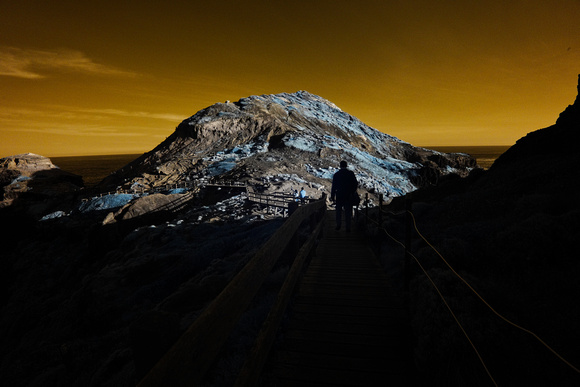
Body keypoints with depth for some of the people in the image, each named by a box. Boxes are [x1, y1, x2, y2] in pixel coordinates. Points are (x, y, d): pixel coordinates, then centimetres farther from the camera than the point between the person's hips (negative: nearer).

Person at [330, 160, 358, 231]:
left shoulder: (336, 174, -2)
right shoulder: (351, 173, -3)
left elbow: (334, 186, -2)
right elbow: (355, 184, -1)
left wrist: (332, 196, 4)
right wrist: (353, 192, 11)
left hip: (339, 195, 0)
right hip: (348, 196, 0)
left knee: (339, 211, 13)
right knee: (348, 211, 4)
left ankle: (338, 225, 11)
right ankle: (348, 227, 4)